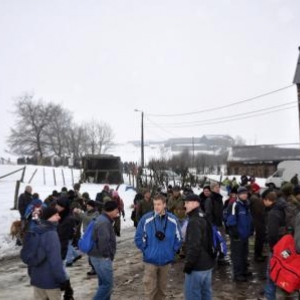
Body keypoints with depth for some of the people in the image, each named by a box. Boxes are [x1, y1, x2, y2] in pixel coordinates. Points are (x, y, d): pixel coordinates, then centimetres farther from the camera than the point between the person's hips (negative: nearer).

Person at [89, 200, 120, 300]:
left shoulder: (102, 219, 12)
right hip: (102, 258, -10)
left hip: (98, 256, 10)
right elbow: (103, 240, -32)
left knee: (103, 283, 18)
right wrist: (107, 254, -18)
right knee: (108, 284, -3)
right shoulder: (104, 222, -21)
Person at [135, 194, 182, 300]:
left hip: (166, 260, 2)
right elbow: (138, 238, -3)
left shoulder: (173, 220, -7)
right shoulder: (146, 219, -12)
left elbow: (178, 238, 5)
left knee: (162, 287, 18)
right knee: (149, 288, 1)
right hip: (150, 260, -2)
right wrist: (146, 250, -5)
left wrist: (172, 251, 0)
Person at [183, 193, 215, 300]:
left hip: (197, 266, -10)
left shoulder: (194, 221, -19)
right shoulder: (204, 218, 12)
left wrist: (188, 264, -18)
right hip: (207, 263, 10)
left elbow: (194, 246, -25)